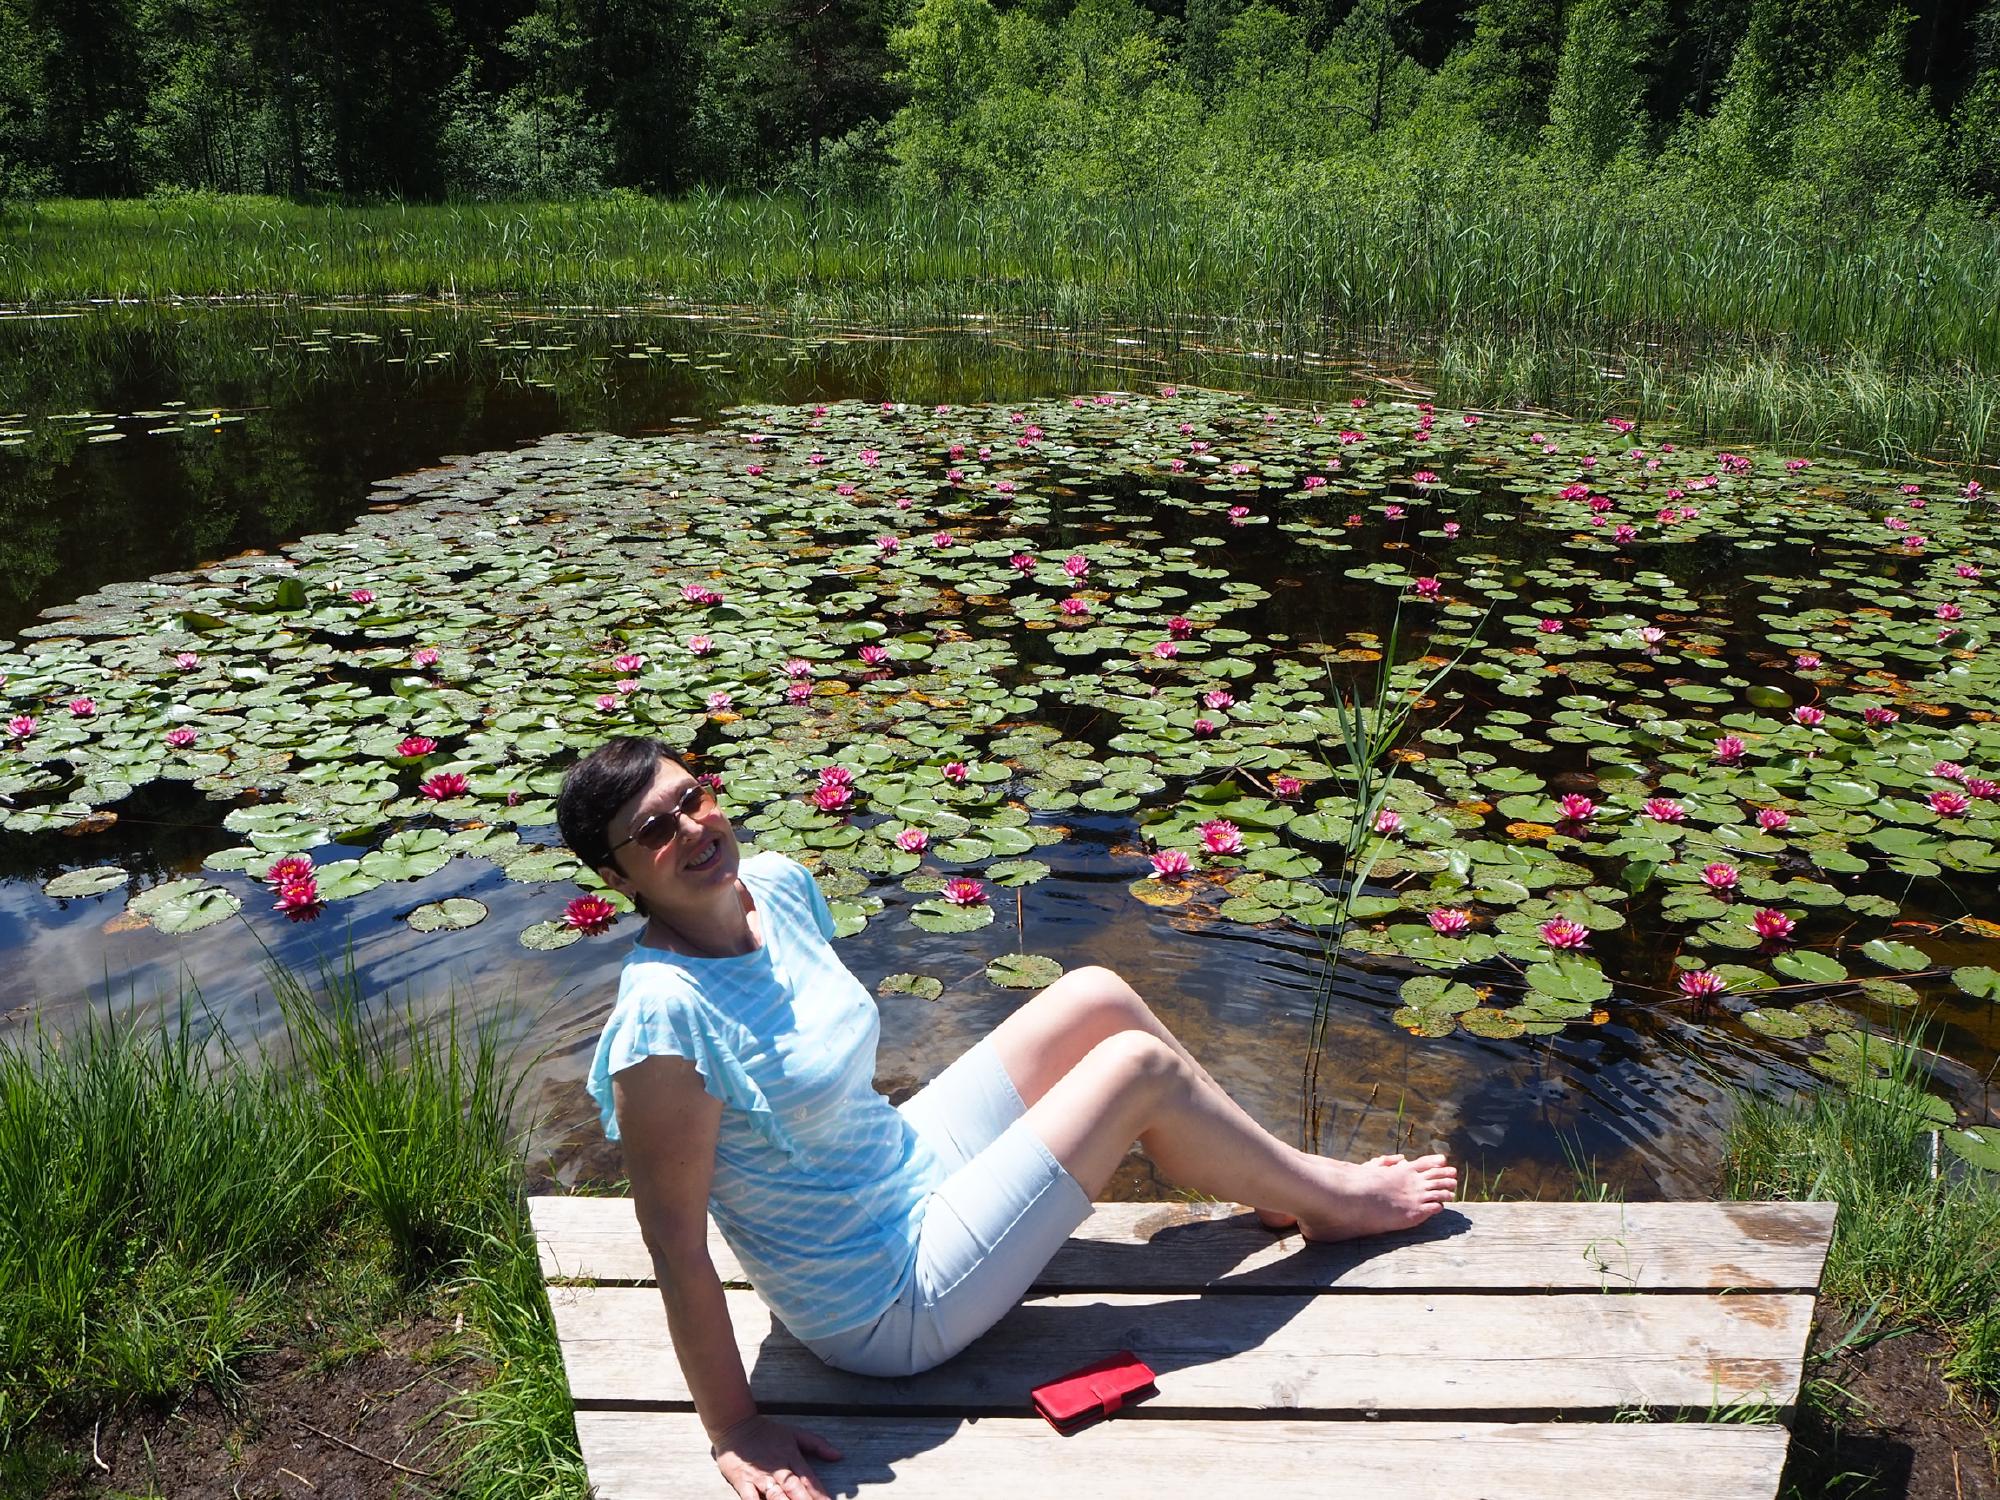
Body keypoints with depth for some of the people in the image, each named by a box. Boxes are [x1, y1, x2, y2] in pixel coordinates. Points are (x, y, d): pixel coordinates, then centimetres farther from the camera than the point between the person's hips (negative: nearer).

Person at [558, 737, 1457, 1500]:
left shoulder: (773, 884, -6)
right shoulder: (665, 1019, -32)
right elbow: (676, 1246, -25)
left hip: (909, 1159, 8)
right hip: (890, 1313, -8)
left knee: (1099, 998, 3)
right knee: (1141, 1066, -9)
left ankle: (1279, 1183, 22)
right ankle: (1335, 1203, 18)